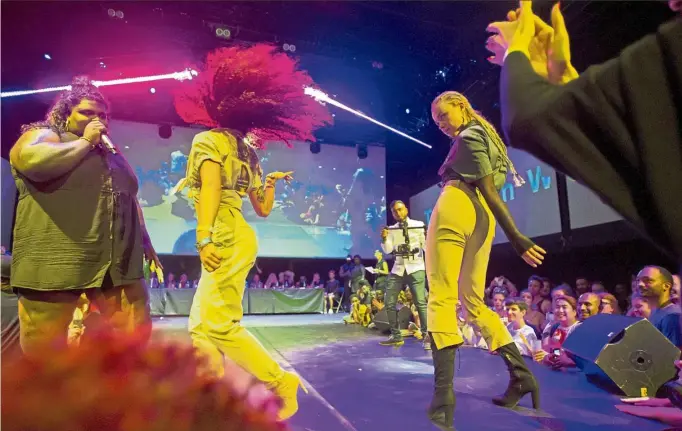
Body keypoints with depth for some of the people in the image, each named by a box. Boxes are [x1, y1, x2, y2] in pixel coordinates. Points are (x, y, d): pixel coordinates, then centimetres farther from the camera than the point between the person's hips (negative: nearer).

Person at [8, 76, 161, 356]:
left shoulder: (111, 152, 24)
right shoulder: (41, 134, 6)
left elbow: (129, 200, 27)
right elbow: (32, 161, -19)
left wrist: (145, 241, 21)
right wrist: (85, 141, -6)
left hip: (117, 261, 6)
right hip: (55, 261, -5)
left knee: (137, 332, 4)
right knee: (43, 349, 4)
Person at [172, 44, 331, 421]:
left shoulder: (208, 139, -1)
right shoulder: (247, 153, 19)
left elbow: (211, 187, -18)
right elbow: (263, 208, 18)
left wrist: (204, 236, -25)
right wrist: (271, 181, 35)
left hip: (224, 239, -9)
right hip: (236, 238, 9)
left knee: (220, 325, -8)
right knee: (201, 327, 11)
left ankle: (281, 382, -1)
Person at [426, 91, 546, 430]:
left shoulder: (467, 138, 1)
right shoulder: (485, 135, 28)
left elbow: (490, 190, -9)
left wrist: (515, 237, -13)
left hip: (455, 210, -9)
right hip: (481, 218, 9)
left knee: (441, 299, -13)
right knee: (474, 302, 14)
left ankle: (443, 396, -19)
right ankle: (521, 374, 11)